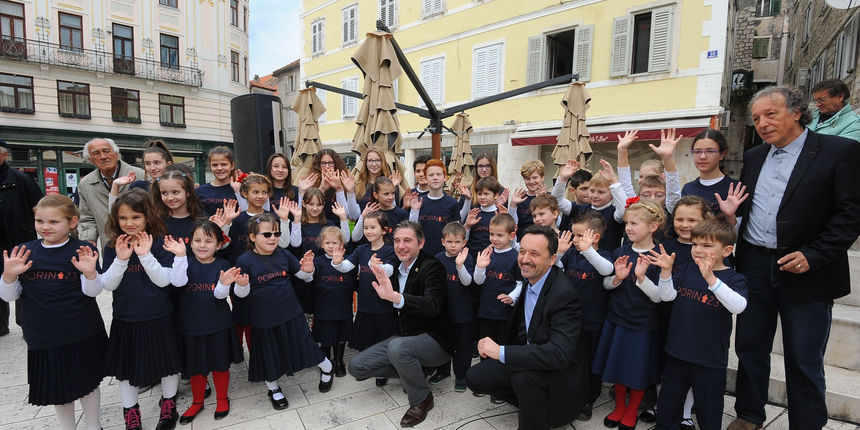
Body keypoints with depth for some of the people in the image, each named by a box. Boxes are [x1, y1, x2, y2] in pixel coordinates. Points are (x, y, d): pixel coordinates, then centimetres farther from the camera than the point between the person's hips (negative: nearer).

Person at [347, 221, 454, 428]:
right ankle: (411, 373, 13)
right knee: (356, 366, -3)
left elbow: (432, 305, -34)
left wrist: (395, 297, -48)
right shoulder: (395, 268, 6)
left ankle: (422, 399, -8)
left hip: (435, 340, -7)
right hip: (404, 337, 7)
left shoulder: (432, 266, -16)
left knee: (397, 347, -37)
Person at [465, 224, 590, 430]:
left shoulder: (565, 295, -28)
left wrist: (501, 352, -34)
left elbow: (559, 355, -36)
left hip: (560, 373, -7)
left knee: (524, 374, -35)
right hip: (528, 358, 7)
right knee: (474, 378, 0)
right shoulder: (527, 279, -4)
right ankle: (532, 404, 14)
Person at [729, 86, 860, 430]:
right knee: (749, 349, 14)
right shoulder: (753, 157, 10)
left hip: (806, 273, -4)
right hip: (754, 269, 5)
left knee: (805, 363, 7)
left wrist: (812, 255, -17)